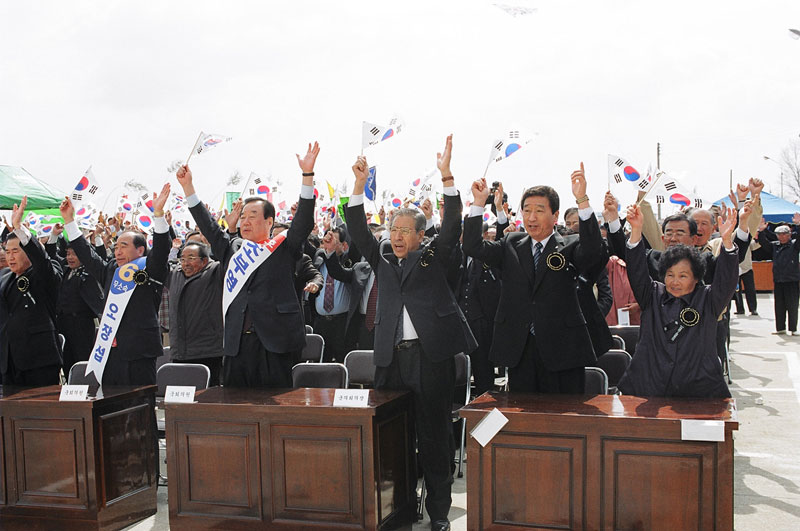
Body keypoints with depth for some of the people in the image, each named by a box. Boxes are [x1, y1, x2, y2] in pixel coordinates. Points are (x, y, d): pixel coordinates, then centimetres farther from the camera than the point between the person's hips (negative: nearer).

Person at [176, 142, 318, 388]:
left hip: (274, 345, -5)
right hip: (236, 344, 5)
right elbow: (207, 225, 22)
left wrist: (308, 174, -16)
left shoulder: (283, 248, 4)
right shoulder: (232, 248, 17)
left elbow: (303, 220, -7)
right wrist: (188, 185, 20)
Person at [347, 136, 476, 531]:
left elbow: (452, 225, -3)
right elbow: (358, 230, 9)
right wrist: (359, 185, 0)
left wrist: (446, 176, -12)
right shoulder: (382, 259, 16)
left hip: (431, 353, -3)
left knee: (434, 432, 1)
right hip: (391, 356, 3)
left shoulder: (433, 256, 8)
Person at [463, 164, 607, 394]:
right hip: (519, 349, 3)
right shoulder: (511, 245, 11)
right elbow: (473, 247, 1)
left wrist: (582, 200, -28)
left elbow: (593, 252, -21)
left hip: (561, 348, -3)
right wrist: (479, 202, -7)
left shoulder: (570, 247, 0)